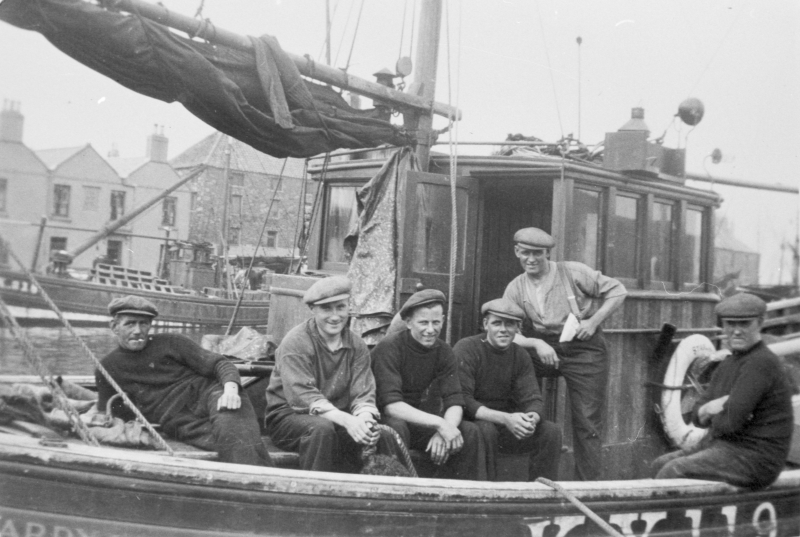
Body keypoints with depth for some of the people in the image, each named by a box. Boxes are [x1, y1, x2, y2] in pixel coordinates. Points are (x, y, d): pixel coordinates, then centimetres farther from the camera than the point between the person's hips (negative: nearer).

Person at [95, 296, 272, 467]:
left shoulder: (170, 343, 12)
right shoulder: (107, 370, 18)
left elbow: (219, 363, 5)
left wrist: (230, 388, -17)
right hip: (182, 425, 1)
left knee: (230, 429, -38)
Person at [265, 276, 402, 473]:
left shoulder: (357, 347, 3)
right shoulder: (296, 343, -13)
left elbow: (363, 395, -4)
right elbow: (303, 397, -23)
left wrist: (364, 418, -30)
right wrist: (347, 420, -37)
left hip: (338, 418, 4)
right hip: (289, 417, -4)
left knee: (385, 433, -20)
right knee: (322, 428, -36)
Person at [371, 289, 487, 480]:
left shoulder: (443, 352, -1)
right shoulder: (389, 348, -18)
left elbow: (455, 403, -7)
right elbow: (391, 405, -27)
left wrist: (444, 432, -29)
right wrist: (439, 424, -35)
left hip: (415, 422, 5)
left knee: (469, 432, -12)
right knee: (396, 428, -37)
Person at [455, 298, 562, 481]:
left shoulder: (521, 356, 5)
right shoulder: (466, 350, -13)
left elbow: (532, 399, -1)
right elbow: (461, 401, -22)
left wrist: (533, 417, -27)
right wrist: (505, 418, -33)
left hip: (506, 425, 6)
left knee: (551, 432, -12)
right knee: (485, 430, -37)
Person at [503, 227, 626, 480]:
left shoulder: (573, 273, -9)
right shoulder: (515, 289, 0)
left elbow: (617, 291, -4)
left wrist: (593, 322, -13)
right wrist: (536, 344, -23)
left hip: (583, 348, -3)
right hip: (543, 346, 3)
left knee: (587, 422, -2)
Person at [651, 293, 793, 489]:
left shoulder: (761, 363, -17)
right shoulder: (727, 366, 14)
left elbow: (730, 421, -24)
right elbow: (697, 416, 11)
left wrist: (712, 416, -1)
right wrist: (709, 408, -12)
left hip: (753, 459, -10)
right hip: (726, 447, 10)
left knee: (674, 470, -20)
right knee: (661, 464, 7)